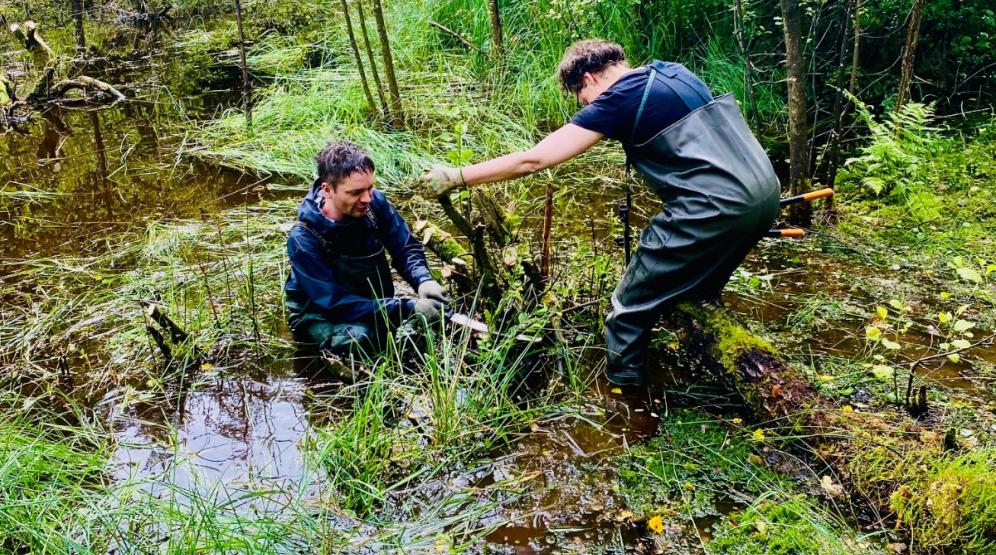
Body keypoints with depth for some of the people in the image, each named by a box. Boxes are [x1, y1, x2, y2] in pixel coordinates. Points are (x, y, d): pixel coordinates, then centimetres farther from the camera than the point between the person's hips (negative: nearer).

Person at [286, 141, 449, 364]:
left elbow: (406, 248, -4)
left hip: (376, 305, 5)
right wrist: (408, 309, -37)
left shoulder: (374, 202, -14)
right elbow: (335, 303, -29)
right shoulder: (303, 239, -26)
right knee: (357, 338, -35)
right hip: (320, 317, -5)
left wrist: (424, 280, -28)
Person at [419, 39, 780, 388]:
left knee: (633, 305, 6)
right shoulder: (674, 72, 16)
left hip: (715, 209, -9)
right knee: (695, 291, 30)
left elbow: (534, 160, -8)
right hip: (764, 193, 9)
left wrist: (456, 177, -3)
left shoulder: (618, 99, -7)